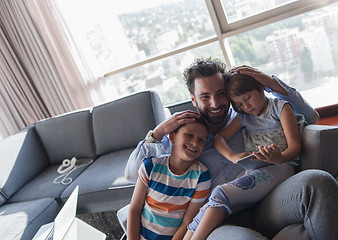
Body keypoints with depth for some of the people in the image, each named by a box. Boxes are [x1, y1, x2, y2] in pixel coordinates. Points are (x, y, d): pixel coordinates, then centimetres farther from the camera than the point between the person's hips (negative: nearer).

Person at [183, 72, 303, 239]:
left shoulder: (280, 107, 7)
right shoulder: (243, 117, 21)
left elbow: (295, 146, -2)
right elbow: (219, 138, 12)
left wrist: (280, 158, -26)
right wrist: (233, 156, -10)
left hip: (281, 166, -5)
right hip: (253, 171, 5)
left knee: (222, 194, -29)